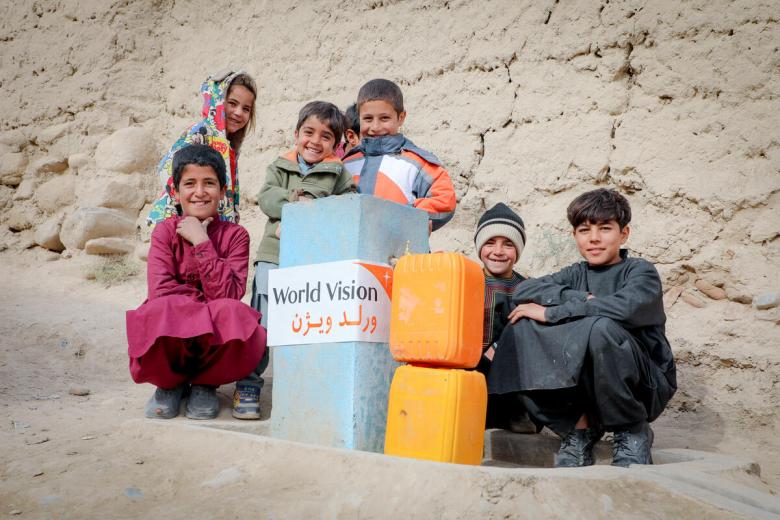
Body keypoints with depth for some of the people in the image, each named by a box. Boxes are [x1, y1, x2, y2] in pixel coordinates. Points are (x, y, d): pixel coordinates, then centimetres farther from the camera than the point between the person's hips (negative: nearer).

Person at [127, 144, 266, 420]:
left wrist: (201, 242, -17)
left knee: (234, 315, -34)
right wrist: (208, 304, -12)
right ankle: (171, 381, 1)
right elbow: (160, 290, -13)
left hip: (218, 338, 0)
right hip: (169, 334, 0)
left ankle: (205, 382, 0)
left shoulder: (235, 235, -2)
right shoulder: (165, 231, -1)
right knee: (159, 312, -35)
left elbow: (228, 294, -15)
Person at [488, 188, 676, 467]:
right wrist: (581, 300, -19)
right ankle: (579, 426, -6)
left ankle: (632, 431, -11)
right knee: (521, 329, -13)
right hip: (581, 387, 4)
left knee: (601, 327, -33)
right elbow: (523, 290, -6)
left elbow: (624, 306, -27)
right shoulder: (576, 274, 10)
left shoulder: (640, 271, -4)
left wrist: (551, 312, -21)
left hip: (644, 388, -4)